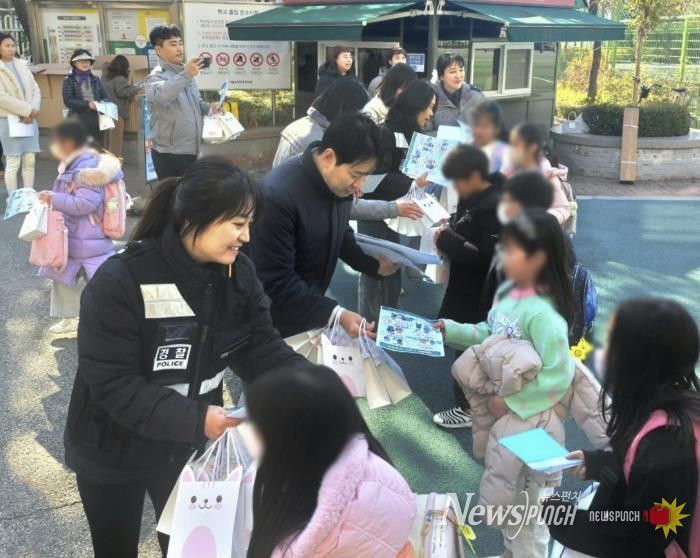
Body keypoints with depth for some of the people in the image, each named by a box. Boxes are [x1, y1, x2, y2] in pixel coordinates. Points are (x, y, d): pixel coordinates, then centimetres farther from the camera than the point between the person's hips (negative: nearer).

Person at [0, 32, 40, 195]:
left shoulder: (22, 65, 11)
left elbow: (35, 90, 8)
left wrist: (33, 110, -9)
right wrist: (27, 110, -16)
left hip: (29, 119, 5)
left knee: (30, 161, 6)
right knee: (13, 163, -5)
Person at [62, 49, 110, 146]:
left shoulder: (95, 79, 12)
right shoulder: (69, 80, 0)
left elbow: (106, 97, 9)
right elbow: (68, 101, -10)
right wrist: (87, 104, -20)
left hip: (96, 119, 4)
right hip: (77, 121, -4)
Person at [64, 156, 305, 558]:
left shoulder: (239, 273, -11)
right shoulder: (120, 282, -28)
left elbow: (262, 349, -8)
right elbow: (111, 383, -29)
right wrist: (196, 418, -37)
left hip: (190, 445, 4)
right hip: (115, 454, -4)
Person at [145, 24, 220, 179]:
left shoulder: (184, 73, 14)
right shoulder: (156, 76, -12)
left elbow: (196, 103, 26)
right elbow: (160, 95, -36)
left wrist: (209, 107, 4)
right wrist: (186, 76, -46)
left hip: (191, 150, 8)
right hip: (170, 154, -8)